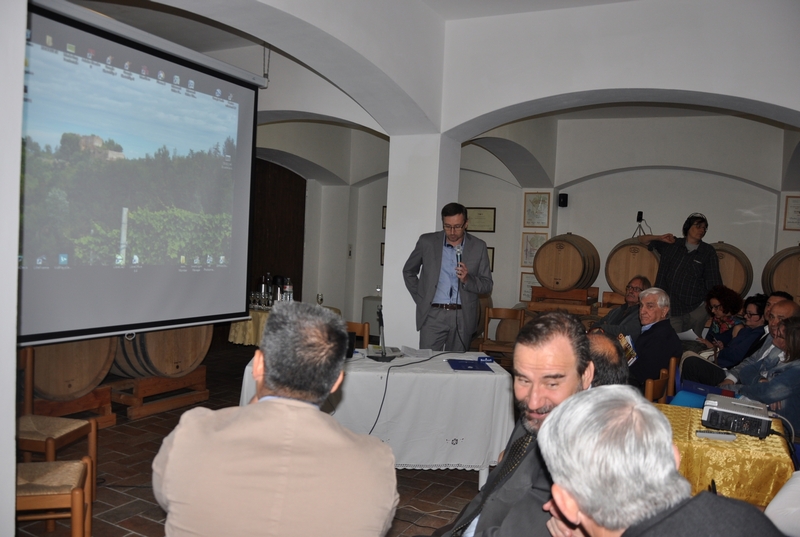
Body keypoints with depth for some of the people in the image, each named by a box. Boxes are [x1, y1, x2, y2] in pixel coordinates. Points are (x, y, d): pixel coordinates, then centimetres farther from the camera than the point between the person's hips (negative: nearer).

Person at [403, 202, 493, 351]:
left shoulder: (478, 247, 3)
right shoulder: (427, 242, 2)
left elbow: (487, 285, 5)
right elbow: (408, 271, 15)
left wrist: (467, 279, -15)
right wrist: (420, 299, 6)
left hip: (463, 317, 1)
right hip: (433, 315, 0)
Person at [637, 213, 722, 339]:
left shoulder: (708, 252, 5)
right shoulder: (670, 245, 9)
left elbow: (714, 284, 4)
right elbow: (642, 240, 16)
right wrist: (660, 238, -1)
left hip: (696, 310, -1)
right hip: (671, 309, 1)